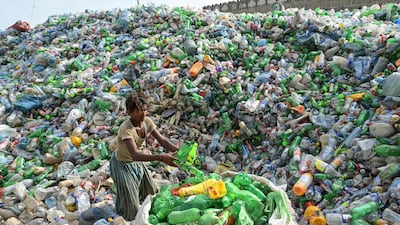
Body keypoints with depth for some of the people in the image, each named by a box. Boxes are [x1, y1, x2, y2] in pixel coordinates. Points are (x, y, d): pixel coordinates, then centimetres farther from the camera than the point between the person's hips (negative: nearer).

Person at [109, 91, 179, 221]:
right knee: (131, 212, 0)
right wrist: (160, 158, -57)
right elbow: (135, 155, -47)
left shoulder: (147, 121, -16)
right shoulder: (126, 129, -36)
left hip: (137, 162, 7)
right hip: (123, 165, -6)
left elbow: (162, 139, -17)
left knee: (151, 193, 19)